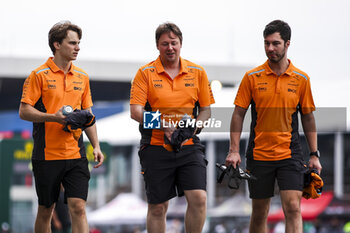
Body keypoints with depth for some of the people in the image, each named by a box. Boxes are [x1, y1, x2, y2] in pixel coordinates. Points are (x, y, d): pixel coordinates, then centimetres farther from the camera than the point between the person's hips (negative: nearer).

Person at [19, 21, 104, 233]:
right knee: (46, 210, 6)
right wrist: (53, 117, -20)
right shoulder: (39, 75, -3)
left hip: (76, 153, 3)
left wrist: (96, 146, 9)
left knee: (78, 207, -7)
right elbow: (24, 111, -7)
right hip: (47, 154, -3)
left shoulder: (82, 77, 13)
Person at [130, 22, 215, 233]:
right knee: (158, 207, 4)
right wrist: (165, 126, -22)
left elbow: (206, 110, 10)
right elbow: (135, 111, -8)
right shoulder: (145, 73, 0)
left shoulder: (197, 72, 7)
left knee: (199, 199, -13)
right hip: (156, 147, -1)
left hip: (189, 147, 1)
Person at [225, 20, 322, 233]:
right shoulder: (252, 77, 1)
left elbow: (308, 118, 10)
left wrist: (314, 155, 6)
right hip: (258, 155, 0)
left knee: (293, 208, -12)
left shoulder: (301, 79, 4)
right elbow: (238, 114, 3)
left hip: (290, 155, 0)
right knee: (259, 213, 6)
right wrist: (234, 150, -6)